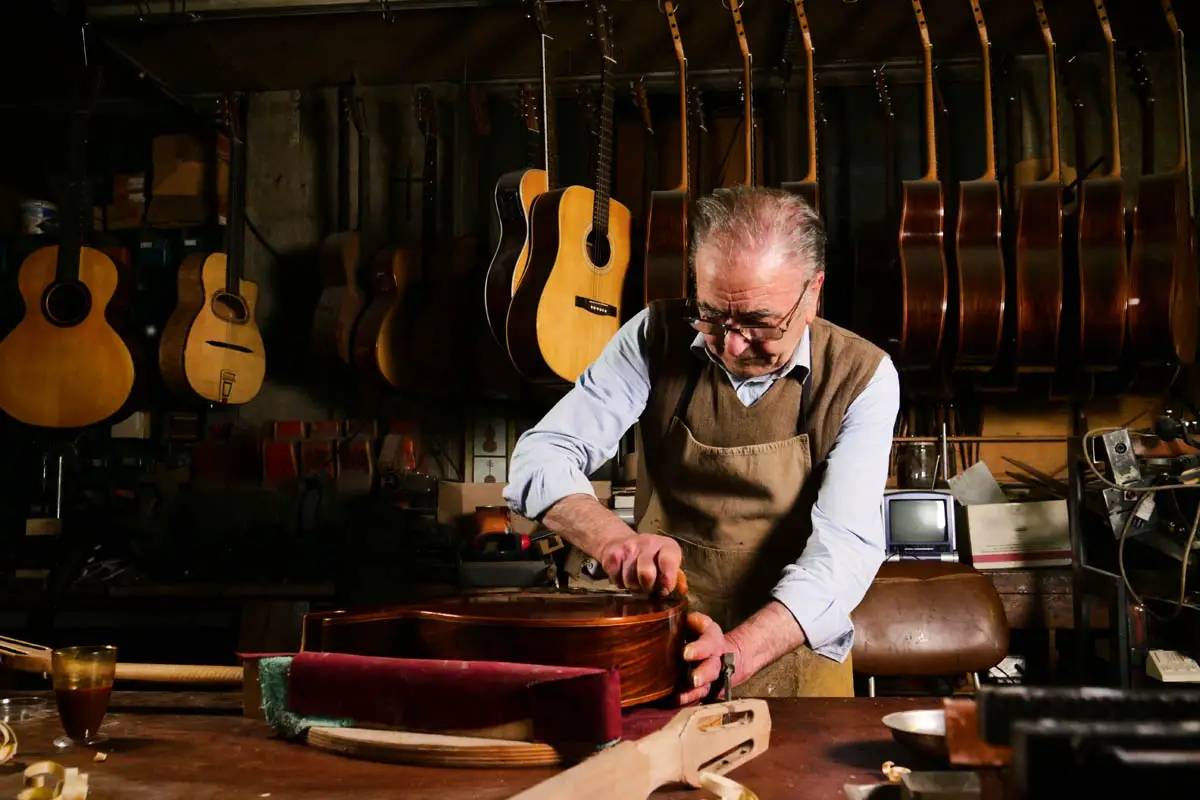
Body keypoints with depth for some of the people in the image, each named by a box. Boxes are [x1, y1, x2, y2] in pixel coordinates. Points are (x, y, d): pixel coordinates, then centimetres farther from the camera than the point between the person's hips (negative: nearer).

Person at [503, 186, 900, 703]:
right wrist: (612, 538, -28)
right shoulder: (658, 337, -4)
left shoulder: (863, 378, -8)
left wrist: (738, 652, -33)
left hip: (792, 665, -1)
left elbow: (846, 544, -17)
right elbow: (542, 457, -7)